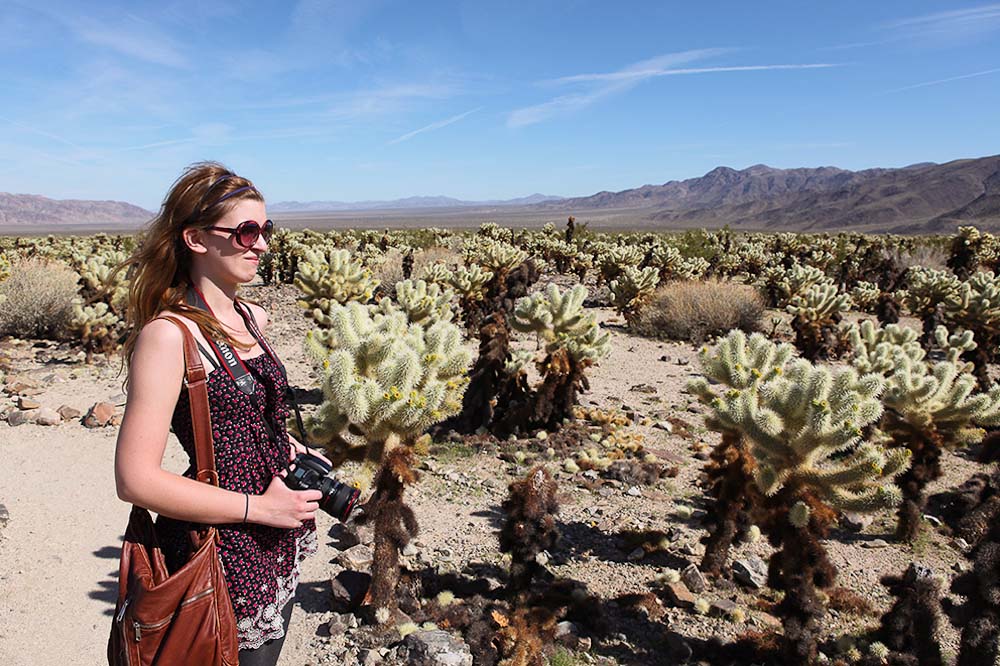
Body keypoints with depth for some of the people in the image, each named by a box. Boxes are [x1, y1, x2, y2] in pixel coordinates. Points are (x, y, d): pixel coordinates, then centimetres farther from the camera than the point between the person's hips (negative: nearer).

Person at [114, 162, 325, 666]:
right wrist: (259, 507, -19)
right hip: (218, 553, -7)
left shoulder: (254, 319, 3)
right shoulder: (168, 335, -21)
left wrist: (294, 450, 2)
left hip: (278, 546, 8)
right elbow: (136, 480, -23)